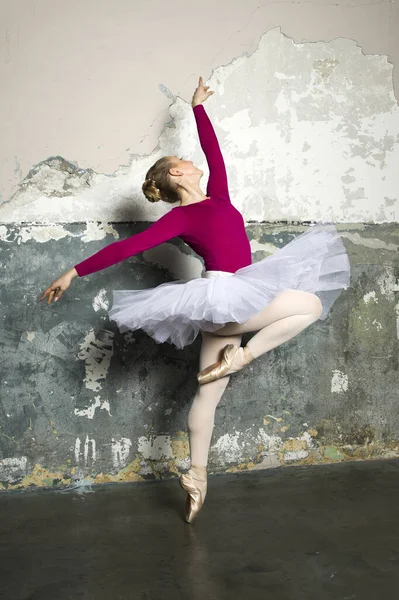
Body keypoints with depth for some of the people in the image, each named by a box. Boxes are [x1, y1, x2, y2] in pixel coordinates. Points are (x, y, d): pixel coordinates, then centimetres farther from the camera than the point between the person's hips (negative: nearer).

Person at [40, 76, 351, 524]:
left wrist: (198, 107, 31)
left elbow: (213, 150, 21)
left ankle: (197, 475, 18)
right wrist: (74, 273, -5)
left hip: (230, 302, 8)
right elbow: (126, 247, -7)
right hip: (222, 297, -7)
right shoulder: (180, 217, -5)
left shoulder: (217, 196, 14)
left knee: (209, 391, 10)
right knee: (311, 304, -4)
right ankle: (241, 357, -4)